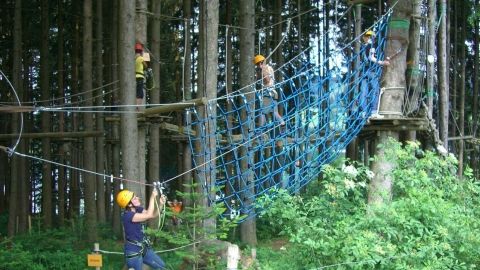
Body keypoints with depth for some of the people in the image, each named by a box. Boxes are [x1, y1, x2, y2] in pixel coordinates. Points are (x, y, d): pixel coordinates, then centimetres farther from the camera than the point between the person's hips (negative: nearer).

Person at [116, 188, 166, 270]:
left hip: (144, 248, 9)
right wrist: (152, 197, -25)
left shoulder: (138, 209, 1)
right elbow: (148, 215, -32)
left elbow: (153, 215, 5)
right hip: (133, 252, -9)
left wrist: (161, 204, -14)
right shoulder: (127, 215, -27)